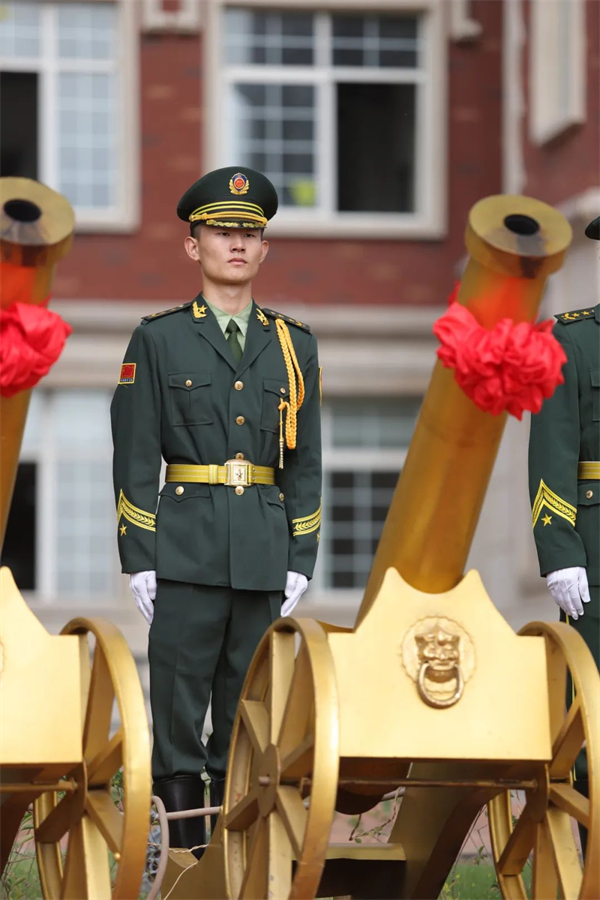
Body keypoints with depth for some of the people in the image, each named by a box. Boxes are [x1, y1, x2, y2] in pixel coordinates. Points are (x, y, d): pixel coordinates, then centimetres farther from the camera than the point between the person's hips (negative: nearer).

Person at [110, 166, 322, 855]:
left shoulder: (293, 346, 12)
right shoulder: (158, 340, 4)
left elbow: (305, 462, 12)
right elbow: (134, 457, 1)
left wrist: (301, 560, 4)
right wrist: (139, 560, -6)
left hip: (265, 555, 3)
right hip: (186, 549, -3)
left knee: (248, 718, 5)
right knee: (178, 708, -3)